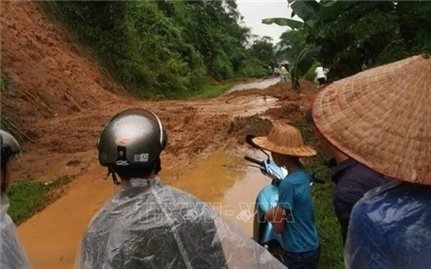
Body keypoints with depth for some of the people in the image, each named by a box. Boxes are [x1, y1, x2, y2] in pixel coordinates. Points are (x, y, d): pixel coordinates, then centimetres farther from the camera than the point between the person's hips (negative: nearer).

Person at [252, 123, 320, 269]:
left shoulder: (288, 184, -29)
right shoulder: (303, 174, -3)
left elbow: (278, 226, -19)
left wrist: (269, 214, -2)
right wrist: (276, 212, -5)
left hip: (299, 253, -8)